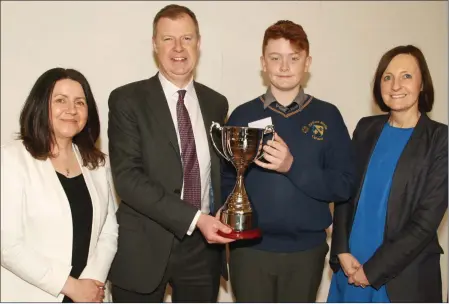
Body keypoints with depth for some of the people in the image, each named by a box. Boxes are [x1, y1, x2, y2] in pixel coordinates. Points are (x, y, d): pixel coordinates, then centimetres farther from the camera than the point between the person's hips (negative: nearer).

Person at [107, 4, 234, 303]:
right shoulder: (127, 100, -7)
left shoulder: (216, 103, 7)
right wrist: (193, 218, -21)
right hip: (145, 247, -3)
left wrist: (222, 215, -3)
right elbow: (127, 177, -16)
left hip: (203, 246, 4)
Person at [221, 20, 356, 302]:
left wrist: (293, 167, -19)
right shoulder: (242, 115, 1)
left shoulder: (327, 116, 0)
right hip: (250, 248, 0)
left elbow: (345, 185, -5)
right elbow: (226, 180, 1)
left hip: (306, 249, 1)